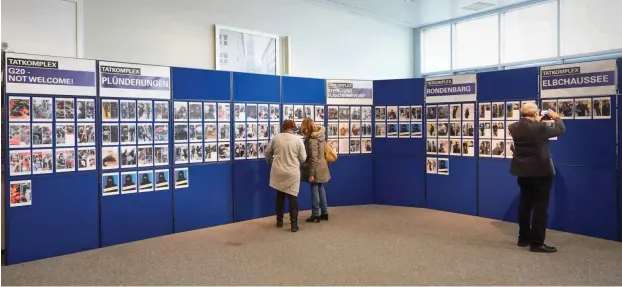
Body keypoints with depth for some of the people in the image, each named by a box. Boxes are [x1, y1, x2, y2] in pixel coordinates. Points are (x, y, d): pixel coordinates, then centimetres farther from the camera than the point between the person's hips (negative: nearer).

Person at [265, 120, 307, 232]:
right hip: (292, 173, -2)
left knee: (280, 196, 17)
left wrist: (271, 163, 28)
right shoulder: (298, 139, -6)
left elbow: (267, 154, 9)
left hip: (278, 172, 3)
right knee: (293, 197, 3)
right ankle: (294, 224, -1)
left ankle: (279, 221, 25)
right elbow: (303, 158, -3)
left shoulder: (276, 138, 0)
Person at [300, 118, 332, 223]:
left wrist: (311, 174, -20)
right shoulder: (320, 135, 2)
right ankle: (324, 213, 24)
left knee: (314, 190, 1)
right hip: (321, 166, 9)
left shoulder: (311, 140, -22)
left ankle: (315, 215, 9)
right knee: (321, 189, 16)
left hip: (316, 168, -9)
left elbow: (313, 159, -23)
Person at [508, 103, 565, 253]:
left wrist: (536, 122, 24)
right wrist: (556, 117, 15)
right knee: (540, 208, -1)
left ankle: (524, 238, 24)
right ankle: (537, 243, 2)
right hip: (541, 173, -6)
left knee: (524, 205, 15)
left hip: (523, 173, 6)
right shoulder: (540, 128, -19)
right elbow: (561, 130, -2)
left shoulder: (513, 128, -3)